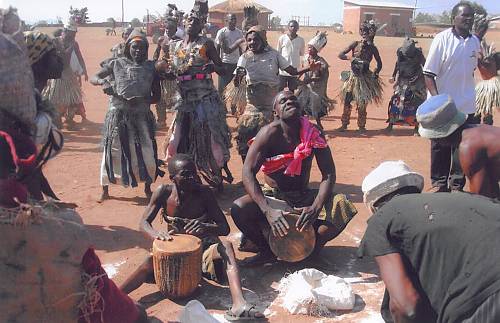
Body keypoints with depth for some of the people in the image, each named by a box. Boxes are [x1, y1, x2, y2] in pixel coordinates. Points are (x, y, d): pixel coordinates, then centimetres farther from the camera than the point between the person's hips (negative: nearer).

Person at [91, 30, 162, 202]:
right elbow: (93, 78, 8)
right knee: (112, 151, 4)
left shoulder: (151, 67, 6)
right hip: (118, 115, 0)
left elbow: (156, 96, 8)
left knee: (147, 152, -3)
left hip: (141, 115, 0)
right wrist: (103, 82, -14)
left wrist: (141, 101, -9)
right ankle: (105, 189, 21)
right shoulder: (117, 63, 5)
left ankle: (148, 187, 20)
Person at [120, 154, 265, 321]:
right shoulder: (164, 192, -10)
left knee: (226, 245, -33)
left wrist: (206, 227, -38)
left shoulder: (204, 193, -14)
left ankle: (239, 304, -50)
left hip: (202, 246, -1)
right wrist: (156, 234, -33)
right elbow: (144, 223, -9)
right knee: (151, 261, -29)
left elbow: (225, 228, -14)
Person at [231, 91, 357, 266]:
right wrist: (268, 210, -38)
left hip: (304, 197, 2)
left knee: (343, 206, -24)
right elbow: (248, 172, -25)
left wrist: (315, 208, -32)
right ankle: (267, 250, -3)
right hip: (274, 196, -1)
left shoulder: (313, 133, -10)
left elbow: (328, 174, -14)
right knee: (239, 209, -30)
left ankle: (313, 247, 0)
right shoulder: (270, 133, -17)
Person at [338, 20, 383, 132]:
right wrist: (350, 58, -20)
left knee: (362, 103, 3)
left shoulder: (372, 48, 0)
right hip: (353, 76, 0)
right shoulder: (355, 44, -1)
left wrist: (375, 74, -6)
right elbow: (341, 54, -3)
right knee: (347, 100, -3)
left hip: (365, 78, 0)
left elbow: (379, 63, 10)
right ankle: (344, 124, 7)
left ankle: (361, 126, 12)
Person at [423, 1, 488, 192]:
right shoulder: (442, 39, -11)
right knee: (440, 148, 8)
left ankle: (457, 185, 23)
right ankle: (439, 184, 23)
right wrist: (437, 99, -20)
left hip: (467, 107, 5)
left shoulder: (475, 41, 5)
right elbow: (429, 73, -13)